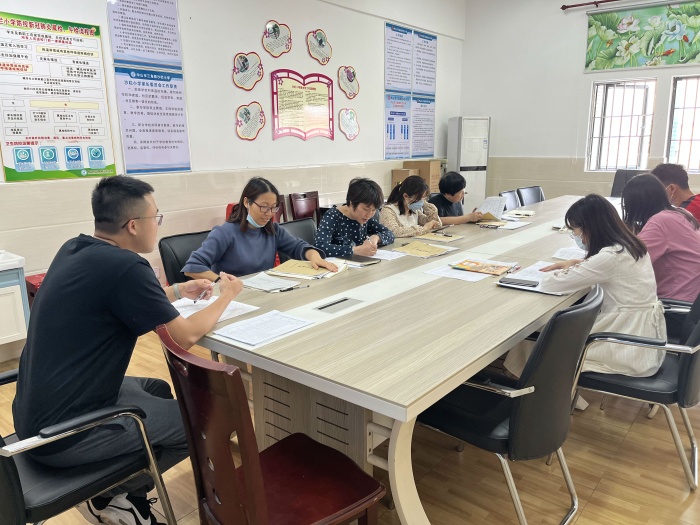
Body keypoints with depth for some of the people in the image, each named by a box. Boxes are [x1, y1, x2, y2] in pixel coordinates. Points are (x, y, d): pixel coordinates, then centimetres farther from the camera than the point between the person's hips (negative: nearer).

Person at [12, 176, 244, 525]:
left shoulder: (74, 250, 2)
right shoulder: (125, 266, -25)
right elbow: (186, 336, -15)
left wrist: (178, 291, 20)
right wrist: (226, 296, 1)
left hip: (36, 414, 9)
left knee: (157, 390, 25)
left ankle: (112, 489, 20)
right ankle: (110, 496, 14)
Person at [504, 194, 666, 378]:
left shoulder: (611, 256, -24)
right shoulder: (628, 245, 3)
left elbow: (549, 283, -20)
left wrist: (564, 271, 3)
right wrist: (576, 264, 9)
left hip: (631, 350, -8)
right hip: (642, 334, 8)